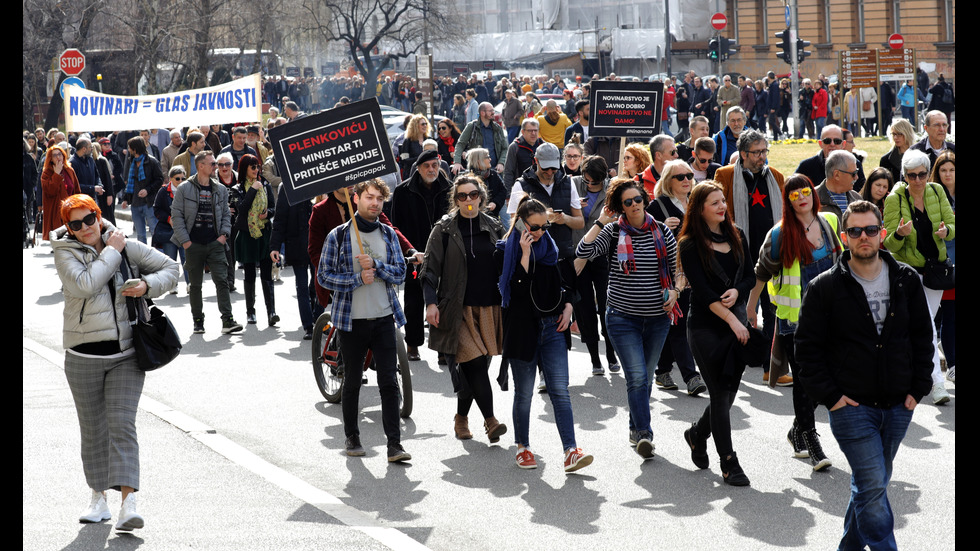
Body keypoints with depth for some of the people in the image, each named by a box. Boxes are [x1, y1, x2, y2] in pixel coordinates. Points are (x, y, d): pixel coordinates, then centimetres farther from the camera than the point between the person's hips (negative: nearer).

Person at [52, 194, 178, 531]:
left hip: (126, 355, 0)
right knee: (93, 430, 11)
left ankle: (129, 504, -18)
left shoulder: (128, 248, 1)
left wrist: (147, 285, -11)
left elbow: (171, 269, 9)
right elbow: (85, 285, -22)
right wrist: (112, 251, -14)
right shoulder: (65, 253, -5)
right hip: (84, 357, 0)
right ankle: (99, 498, 27)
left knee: (122, 425, -10)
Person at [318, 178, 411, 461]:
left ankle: (394, 444, -5)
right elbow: (324, 276, -5)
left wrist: (375, 265, -14)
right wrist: (357, 279, -16)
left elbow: (400, 273, 4)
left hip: (384, 318, 2)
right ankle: (351, 437, 23)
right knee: (352, 382, 8)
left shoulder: (388, 235, 7)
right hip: (352, 320, -2)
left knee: (389, 381, -4)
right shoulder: (338, 236, -3)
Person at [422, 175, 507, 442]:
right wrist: (431, 303, -12)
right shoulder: (444, 229, 0)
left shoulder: (494, 227, 10)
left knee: (475, 366, 5)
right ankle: (490, 420, -14)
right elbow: (430, 268, -1)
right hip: (458, 308, -4)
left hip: (488, 307, 4)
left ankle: (462, 416, 23)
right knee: (475, 364, -14)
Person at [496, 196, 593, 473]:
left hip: (552, 326, 3)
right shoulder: (505, 252, -4)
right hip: (522, 328, -3)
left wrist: (568, 306, 5)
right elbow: (518, 289, -17)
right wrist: (525, 253, -19)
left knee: (560, 389, -5)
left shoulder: (550, 247, 10)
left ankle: (571, 452, -13)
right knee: (524, 392, 5)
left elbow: (564, 283, 22)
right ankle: (523, 447, 21)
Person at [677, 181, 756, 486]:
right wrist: (732, 321, -17)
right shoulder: (690, 245, -8)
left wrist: (736, 292, -10)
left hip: (737, 320, 5)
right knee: (720, 394, -5)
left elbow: (749, 276, 12)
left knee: (730, 391, 8)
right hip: (706, 326, -5)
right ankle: (729, 463, 2)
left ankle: (698, 433, 36)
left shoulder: (737, 236, 9)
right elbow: (702, 291, -13)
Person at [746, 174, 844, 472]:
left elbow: (840, 261, 19)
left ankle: (798, 431, 26)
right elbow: (763, 271, 4)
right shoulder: (780, 234, -8)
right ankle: (810, 440, 1)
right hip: (793, 317, -4)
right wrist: (751, 305, 10)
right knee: (804, 378, -5)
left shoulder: (829, 222, 5)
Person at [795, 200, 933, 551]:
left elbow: (922, 336, 11)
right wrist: (829, 397, -9)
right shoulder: (825, 288, -5)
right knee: (873, 487, -11)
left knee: (870, 484, 15)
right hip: (852, 406, -4)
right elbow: (807, 347, -3)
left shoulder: (906, 281, 4)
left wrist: (917, 389, 4)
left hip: (898, 406, 4)